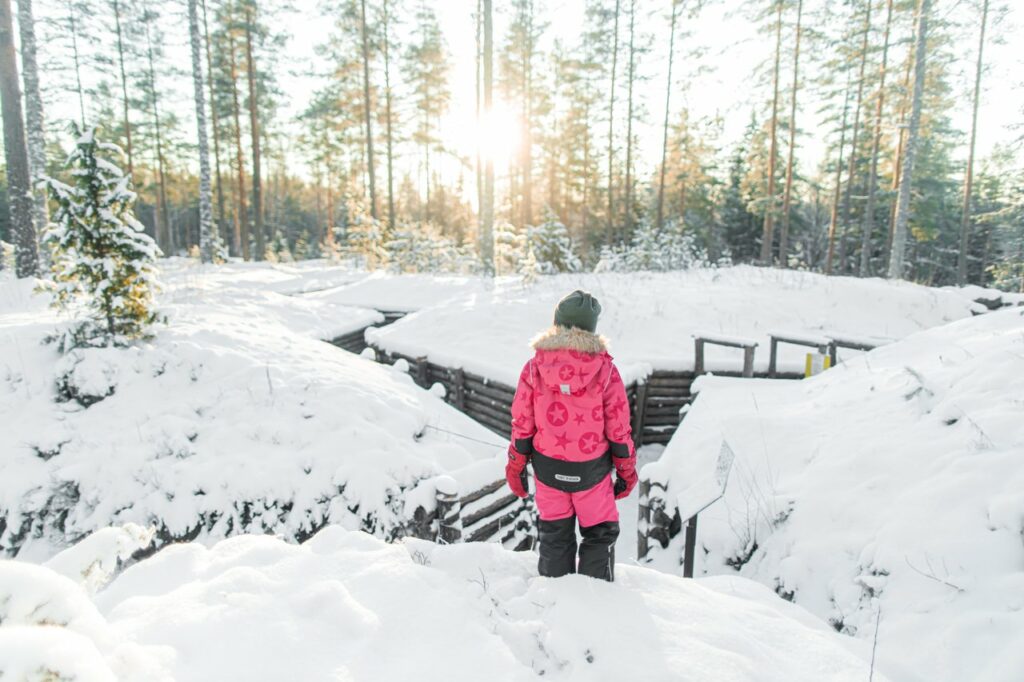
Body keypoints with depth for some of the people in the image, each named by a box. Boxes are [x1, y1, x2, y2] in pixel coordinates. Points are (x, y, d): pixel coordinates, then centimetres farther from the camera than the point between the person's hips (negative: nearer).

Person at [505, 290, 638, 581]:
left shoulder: (535, 367, -10)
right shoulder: (605, 369, -14)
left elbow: (522, 423, -5)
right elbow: (619, 427, -8)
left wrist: (516, 465, 9)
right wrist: (627, 470, 6)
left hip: (547, 468, 2)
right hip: (591, 469, -1)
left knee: (554, 535, 19)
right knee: (600, 535, 18)